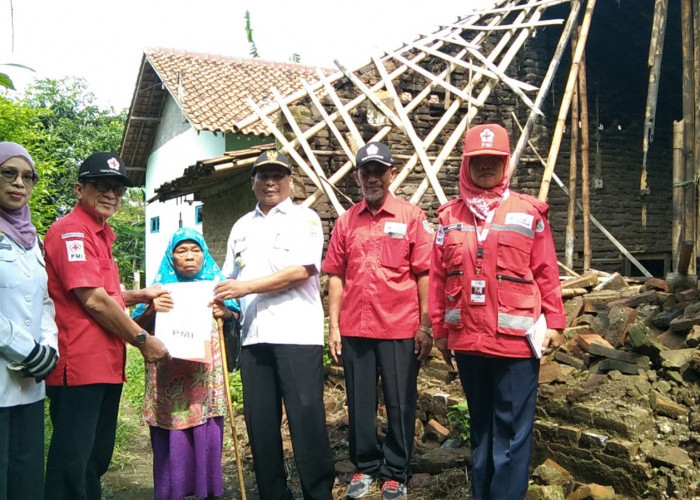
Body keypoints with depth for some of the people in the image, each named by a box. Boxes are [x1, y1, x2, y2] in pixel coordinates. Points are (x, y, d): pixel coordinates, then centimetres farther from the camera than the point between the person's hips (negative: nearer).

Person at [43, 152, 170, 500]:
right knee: (72, 462, -2)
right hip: (80, 365, -10)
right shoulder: (72, 231, -11)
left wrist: (140, 295, 13)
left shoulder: (100, 235, 19)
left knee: (96, 459, 18)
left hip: (105, 365, 10)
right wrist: (142, 340, -9)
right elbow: (93, 300, -18)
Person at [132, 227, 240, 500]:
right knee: (172, 442, -1)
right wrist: (151, 310, -17)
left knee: (209, 436, 1)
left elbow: (238, 319, 14)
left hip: (207, 376, 1)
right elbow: (136, 328, 3)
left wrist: (225, 312, -7)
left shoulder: (215, 283, 11)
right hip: (169, 379, -1)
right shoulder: (161, 286, 7)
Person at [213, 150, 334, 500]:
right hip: (254, 337, 5)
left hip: (297, 335, -5)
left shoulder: (304, 219, 2)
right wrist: (222, 303, 2)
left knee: (306, 419, -4)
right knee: (260, 422, 9)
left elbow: (300, 271, -11)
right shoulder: (241, 227, 20)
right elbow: (231, 277, 23)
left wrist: (246, 288, -14)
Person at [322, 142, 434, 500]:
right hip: (354, 330, 3)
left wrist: (426, 327, -6)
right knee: (359, 403, 11)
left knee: (400, 404, 7)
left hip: (400, 330, -2)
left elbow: (424, 274, -3)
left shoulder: (411, 217, -1)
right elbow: (336, 276, 7)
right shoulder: (346, 221, 7)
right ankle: (365, 467, 28)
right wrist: (333, 326, 3)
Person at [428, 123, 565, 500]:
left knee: (511, 432, 1)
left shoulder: (529, 212, 0)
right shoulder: (450, 216, 7)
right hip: (467, 341, 3)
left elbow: (546, 272, 1)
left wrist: (554, 322, -2)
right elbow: (438, 278, 7)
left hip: (516, 340, -3)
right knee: (480, 427, 17)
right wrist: (439, 330, 7)